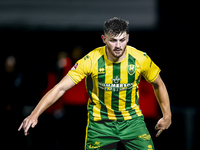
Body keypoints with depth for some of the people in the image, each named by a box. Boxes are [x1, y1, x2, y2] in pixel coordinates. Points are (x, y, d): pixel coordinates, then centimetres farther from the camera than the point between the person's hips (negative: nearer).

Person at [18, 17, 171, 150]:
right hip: (100, 123, -2)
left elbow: (158, 85, 8)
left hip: (132, 120, 2)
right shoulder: (91, 60, -18)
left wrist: (167, 116, 8)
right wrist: (35, 114, -27)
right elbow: (61, 88, -18)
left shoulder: (140, 59, -12)